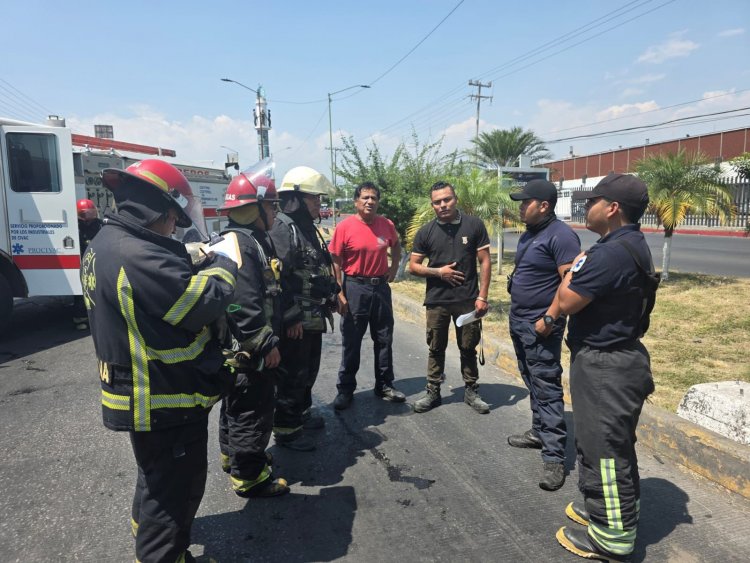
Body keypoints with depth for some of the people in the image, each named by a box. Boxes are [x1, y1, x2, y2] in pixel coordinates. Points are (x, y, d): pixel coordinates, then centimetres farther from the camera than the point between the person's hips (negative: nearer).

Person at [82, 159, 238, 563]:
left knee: (158, 480, 28)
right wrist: (224, 262, -11)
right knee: (174, 489, 8)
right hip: (166, 401, -11)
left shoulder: (106, 243, 6)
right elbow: (206, 303, -26)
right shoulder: (137, 256, -28)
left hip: (143, 395, 11)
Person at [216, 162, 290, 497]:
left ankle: (233, 455, 41)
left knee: (237, 403, 23)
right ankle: (248, 476, 17)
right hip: (249, 348, -11)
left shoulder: (253, 240, 12)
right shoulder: (240, 244, -21)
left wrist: (268, 338, 22)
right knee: (253, 410, 2)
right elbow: (245, 305, -27)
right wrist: (267, 344, -21)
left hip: (242, 347, 11)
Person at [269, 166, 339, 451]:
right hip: (294, 322, -10)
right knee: (291, 375, 2)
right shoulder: (281, 228, -16)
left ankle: (301, 413, 38)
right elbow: (278, 277, -24)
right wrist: (292, 317, -24)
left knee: (309, 371, 21)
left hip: (314, 318, 10)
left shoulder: (309, 228, 15)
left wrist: (331, 299, 20)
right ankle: (286, 428, 16)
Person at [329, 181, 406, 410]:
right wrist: (339, 293, -12)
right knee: (351, 342, 5)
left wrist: (394, 266, 9)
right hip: (354, 287, -4)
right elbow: (336, 262, -9)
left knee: (384, 339, 12)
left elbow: (396, 246, 23)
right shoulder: (345, 227, -11)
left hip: (381, 287, 4)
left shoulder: (387, 225, 2)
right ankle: (345, 389, 18)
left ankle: (384, 385, 27)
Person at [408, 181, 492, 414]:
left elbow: (485, 261, -2)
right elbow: (413, 266, 5)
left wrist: (482, 296, -7)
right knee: (436, 349, 11)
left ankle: (471, 391, 27)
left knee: (468, 348, 11)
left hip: (468, 300, -1)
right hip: (436, 301, 1)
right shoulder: (425, 232, 1)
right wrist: (438, 271, -12)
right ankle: (433, 392, 24)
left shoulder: (474, 225, -3)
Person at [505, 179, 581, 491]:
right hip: (518, 322, 10)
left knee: (547, 388, -6)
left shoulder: (560, 236, -17)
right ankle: (539, 431, 34)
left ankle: (554, 456, 1)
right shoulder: (528, 235, 13)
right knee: (532, 382, 19)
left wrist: (549, 318, -24)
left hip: (540, 326, -9)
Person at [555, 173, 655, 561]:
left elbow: (566, 302, -19)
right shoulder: (631, 244, 9)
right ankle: (611, 512, 42)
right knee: (613, 445, 23)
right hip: (614, 357, 11)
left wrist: (574, 269, -6)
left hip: (604, 365, -11)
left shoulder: (612, 252, -26)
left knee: (603, 448, 3)